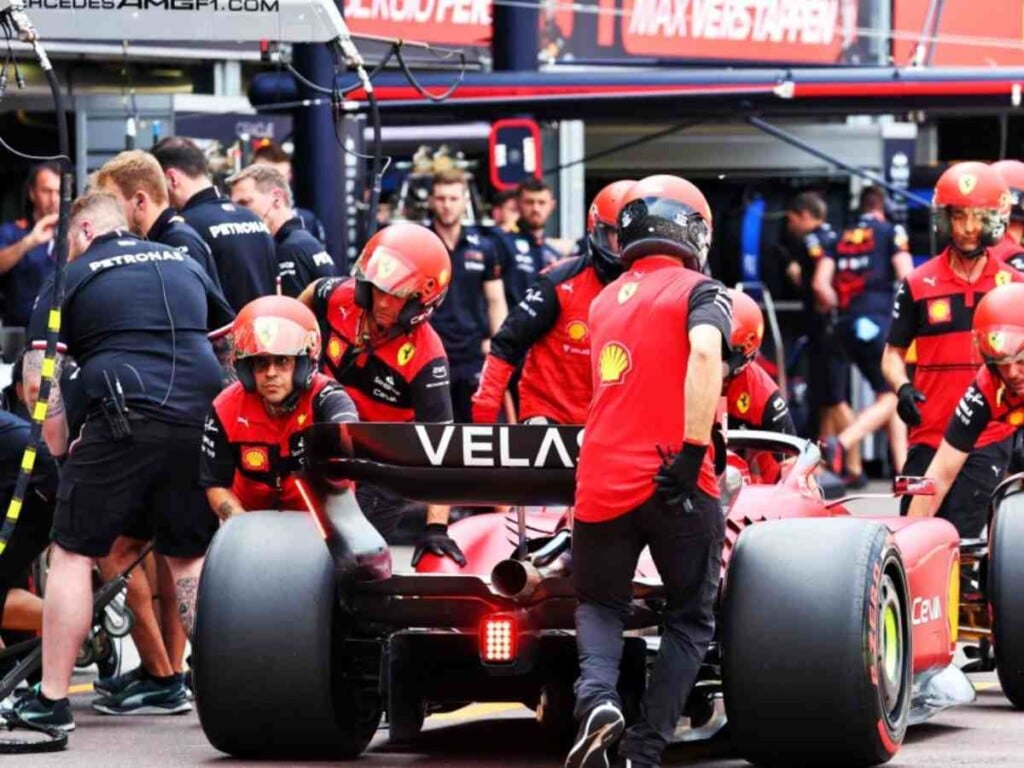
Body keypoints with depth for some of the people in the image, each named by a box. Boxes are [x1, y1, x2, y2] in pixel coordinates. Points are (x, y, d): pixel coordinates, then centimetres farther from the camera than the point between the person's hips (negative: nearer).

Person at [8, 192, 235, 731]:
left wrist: (58, 448, 18)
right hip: (199, 421, 5)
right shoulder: (183, 265, 21)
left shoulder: (75, 277, 8)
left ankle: (52, 699, 1)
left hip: (123, 421, -5)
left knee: (73, 553, 3)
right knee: (190, 558, 17)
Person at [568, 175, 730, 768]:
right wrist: (692, 452, -20)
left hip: (603, 482, 4)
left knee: (600, 604, 21)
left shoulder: (604, 302, 19)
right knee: (691, 620, 12)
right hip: (676, 485, -4)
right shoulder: (699, 290, 1)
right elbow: (704, 353, -20)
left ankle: (596, 696, -9)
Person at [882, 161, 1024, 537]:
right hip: (929, 436, 1)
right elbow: (893, 353, 11)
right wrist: (902, 388, -10)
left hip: (988, 439, -1)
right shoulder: (919, 285, 4)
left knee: (964, 540, -11)